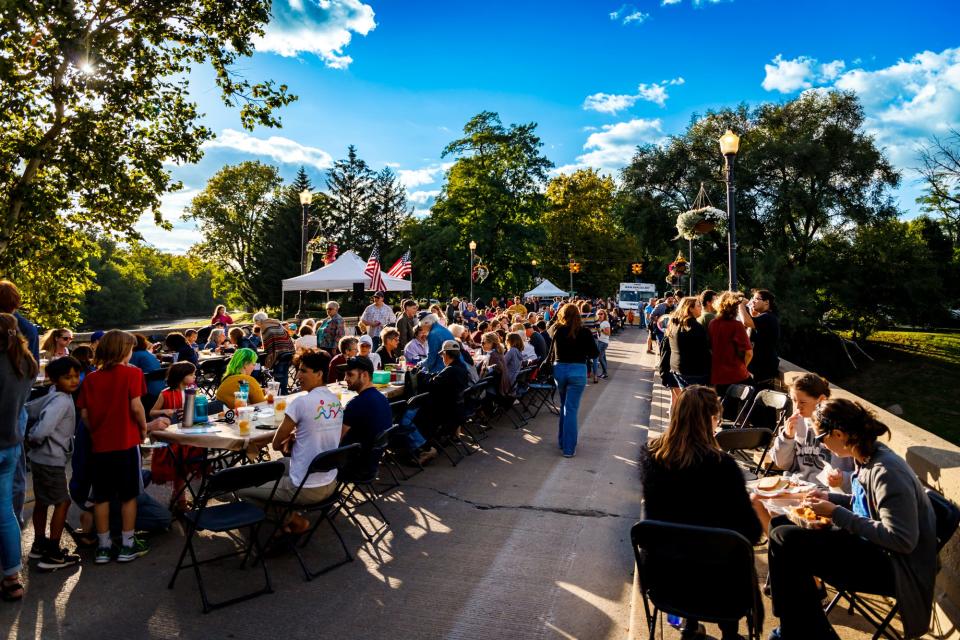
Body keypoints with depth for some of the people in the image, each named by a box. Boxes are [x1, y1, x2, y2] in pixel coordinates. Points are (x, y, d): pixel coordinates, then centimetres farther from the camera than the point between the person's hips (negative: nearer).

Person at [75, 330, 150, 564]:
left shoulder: (90, 379, 4)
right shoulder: (131, 373, -9)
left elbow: (84, 414, 3)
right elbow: (135, 406, -14)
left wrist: (97, 431, 16)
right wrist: (144, 428, 1)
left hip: (99, 445, 4)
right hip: (126, 443, -4)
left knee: (101, 497, 12)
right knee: (128, 495, 8)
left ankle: (103, 546, 20)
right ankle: (128, 545, 15)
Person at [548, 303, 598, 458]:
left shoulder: (556, 329, -4)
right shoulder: (584, 331, -10)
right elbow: (594, 353, -6)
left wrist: (557, 321, 19)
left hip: (559, 369, 3)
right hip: (577, 371, -3)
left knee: (564, 406, 21)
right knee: (571, 409, 0)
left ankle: (562, 441, 31)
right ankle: (568, 448, 4)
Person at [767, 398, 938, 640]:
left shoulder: (886, 472, -25)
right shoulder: (867, 456, 2)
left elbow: (902, 540, -26)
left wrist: (837, 514, -23)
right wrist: (831, 498, 3)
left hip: (894, 566, -9)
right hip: (873, 546, 9)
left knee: (784, 540, -21)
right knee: (783, 533, 2)